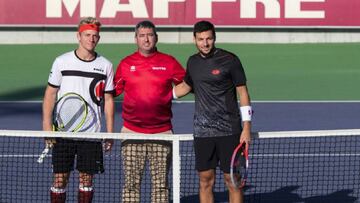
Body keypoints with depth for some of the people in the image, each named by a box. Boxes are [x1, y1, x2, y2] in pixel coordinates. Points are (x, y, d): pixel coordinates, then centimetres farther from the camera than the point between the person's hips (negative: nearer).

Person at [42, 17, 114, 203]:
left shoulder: (105, 66, 3)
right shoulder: (62, 62, 0)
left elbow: (108, 100, 8)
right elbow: (50, 93, 5)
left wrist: (110, 133, 3)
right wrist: (47, 125, -3)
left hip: (91, 132, 1)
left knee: (86, 178, 6)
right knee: (60, 178, 0)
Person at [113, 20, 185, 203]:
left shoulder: (169, 62, 5)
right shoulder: (126, 63, 7)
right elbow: (113, 91, 14)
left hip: (161, 133, 0)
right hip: (132, 133, 0)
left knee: (160, 183, 4)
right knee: (131, 182, 1)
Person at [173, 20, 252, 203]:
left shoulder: (229, 60, -7)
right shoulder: (193, 62, 8)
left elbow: (243, 93, -5)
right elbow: (186, 86, 27)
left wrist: (246, 128, -11)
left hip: (229, 131, -4)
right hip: (202, 132, 4)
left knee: (232, 180, -1)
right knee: (206, 181, 6)